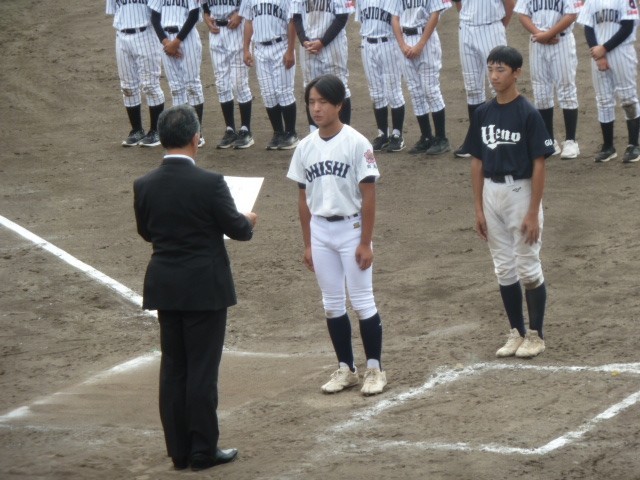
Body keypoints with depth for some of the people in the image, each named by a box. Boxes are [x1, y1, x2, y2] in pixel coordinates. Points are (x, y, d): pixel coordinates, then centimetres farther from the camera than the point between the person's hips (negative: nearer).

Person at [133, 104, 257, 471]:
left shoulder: (145, 186, -3)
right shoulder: (210, 183, -18)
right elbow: (236, 228, -9)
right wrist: (249, 221, 14)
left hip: (165, 287, 5)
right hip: (205, 288, -5)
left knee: (173, 368, 12)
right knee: (202, 369, 2)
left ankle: (179, 450, 17)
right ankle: (203, 450, 7)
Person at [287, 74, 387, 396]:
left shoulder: (356, 143, -11)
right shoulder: (305, 147, 3)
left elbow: (368, 196, -11)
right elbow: (303, 198, 10)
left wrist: (365, 242, -13)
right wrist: (307, 244, 8)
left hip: (351, 228, -5)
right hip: (320, 230, 5)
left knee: (362, 301, -1)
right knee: (332, 304, 9)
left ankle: (374, 369, 8)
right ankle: (345, 369, 19)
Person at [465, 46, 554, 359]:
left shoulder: (528, 114, -11)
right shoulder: (483, 113, 5)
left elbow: (539, 165, -12)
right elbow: (477, 162, 9)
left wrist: (533, 213, -15)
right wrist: (478, 209, 5)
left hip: (520, 192, -5)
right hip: (491, 194, 5)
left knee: (528, 268, 2)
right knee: (504, 270, 11)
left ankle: (535, 335, 13)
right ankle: (517, 333, 21)